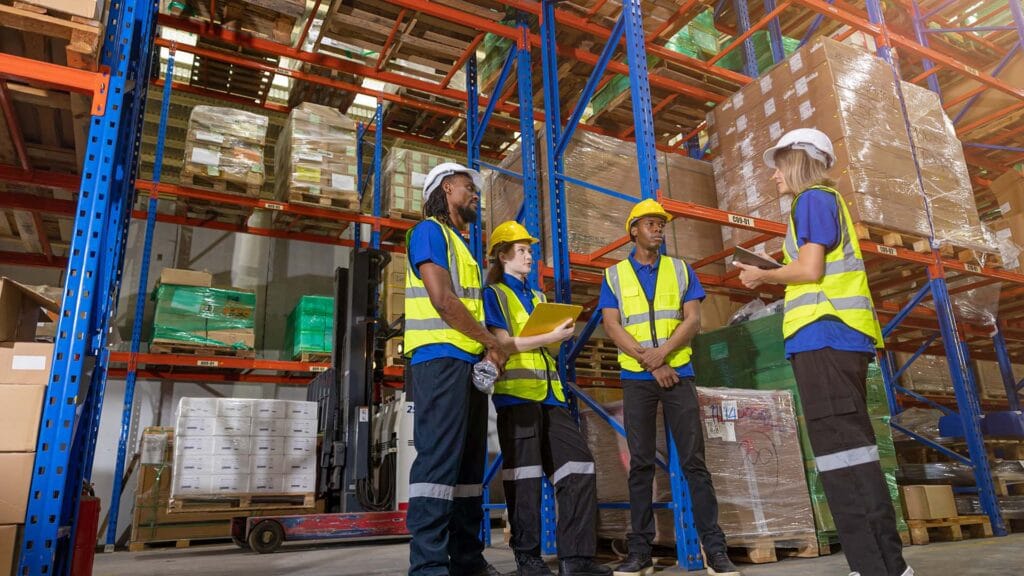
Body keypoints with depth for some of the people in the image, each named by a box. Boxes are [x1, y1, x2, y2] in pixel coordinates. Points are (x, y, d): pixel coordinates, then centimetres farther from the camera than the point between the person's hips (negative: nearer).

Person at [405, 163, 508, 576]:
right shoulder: (429, 231, -2)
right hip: (441, 358, -9)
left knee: (469, 461, 8)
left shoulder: (461, 243, 26)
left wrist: (488, 348, 4)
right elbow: (442, 299, -14)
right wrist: (492, 343, -8)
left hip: (469, 361, 9)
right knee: (439, 458, -12)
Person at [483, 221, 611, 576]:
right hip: (516, 392, -7)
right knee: (525, 475, -3)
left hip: (548, 392, 7)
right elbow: (503, 343, -9)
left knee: (577, 465, -1)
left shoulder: (537, 298, 26)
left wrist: (560, 336, 2)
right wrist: (552, 337, -8)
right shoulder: (493, 293, 4)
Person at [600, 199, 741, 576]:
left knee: (694, 460, -1)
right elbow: (612, 326, -2)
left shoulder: (681, 270, 11)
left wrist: (661, 353, -15)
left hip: (679, 373, 1)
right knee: (640, 464, 2)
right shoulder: (614, 275, 8)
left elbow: (693, 319, 0)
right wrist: (650, 362, -12)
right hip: (636, 378, 0)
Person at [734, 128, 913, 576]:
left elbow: (810, 270, -14)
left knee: (840, 448, -11)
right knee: (852, 446, 10)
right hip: (838, 335, 10)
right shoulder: (830, 202, 26)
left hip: (824, 335, -10)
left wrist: (763, 275, 1)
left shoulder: (813, 199, -3)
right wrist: (770, 275, 20)